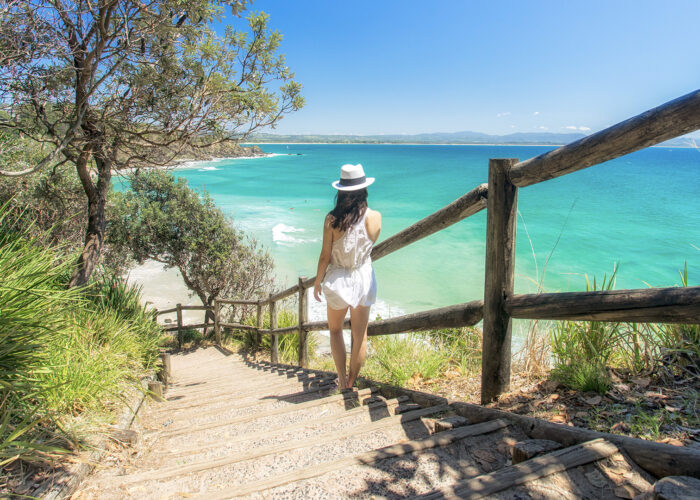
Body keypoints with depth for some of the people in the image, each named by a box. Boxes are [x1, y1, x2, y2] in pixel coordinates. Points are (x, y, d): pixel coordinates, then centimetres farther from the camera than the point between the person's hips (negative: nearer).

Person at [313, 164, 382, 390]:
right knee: (360, 335, 16)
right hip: (364, 279, 1)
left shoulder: (332, 219, -16)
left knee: (335, 329, 22)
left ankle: (342, 379, 23)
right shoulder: (375, 217, -12)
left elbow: (325, 256, -10)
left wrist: (317, 281, 5)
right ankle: (351, 381, 28)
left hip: (337, 280, -1)